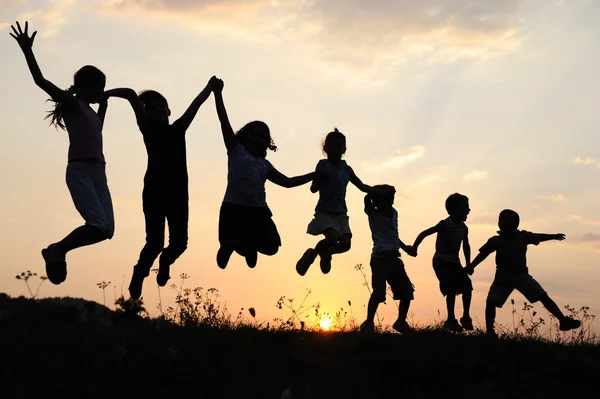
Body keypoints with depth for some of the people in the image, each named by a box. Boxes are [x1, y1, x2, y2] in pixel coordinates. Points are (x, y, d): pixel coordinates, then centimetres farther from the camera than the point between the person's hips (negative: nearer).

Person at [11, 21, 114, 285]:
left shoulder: (89, 109, 23)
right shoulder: (71, 103, 1)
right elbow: (41, 81, -12)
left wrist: (103, 105, 42)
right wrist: (27, 50, -20)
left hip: (98, 173, 8)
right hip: (80, 171, -8)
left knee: (106, 229, -3)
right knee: (99, 226, -20)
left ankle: (58, 251, 11)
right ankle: (56, 251, -2)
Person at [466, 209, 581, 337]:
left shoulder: (522, 237, -4)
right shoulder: (496, 240, -4)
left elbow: (538, 237, 3)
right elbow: (483, 254, 1)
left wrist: (554, 236, -4)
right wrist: (471, 267, -3)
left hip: (521, 275, 0)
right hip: (502, 277, 0)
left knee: (543, 297, -7)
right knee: (490, 302, -14)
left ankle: (563, 320, -3)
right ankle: (489, 330, 1)